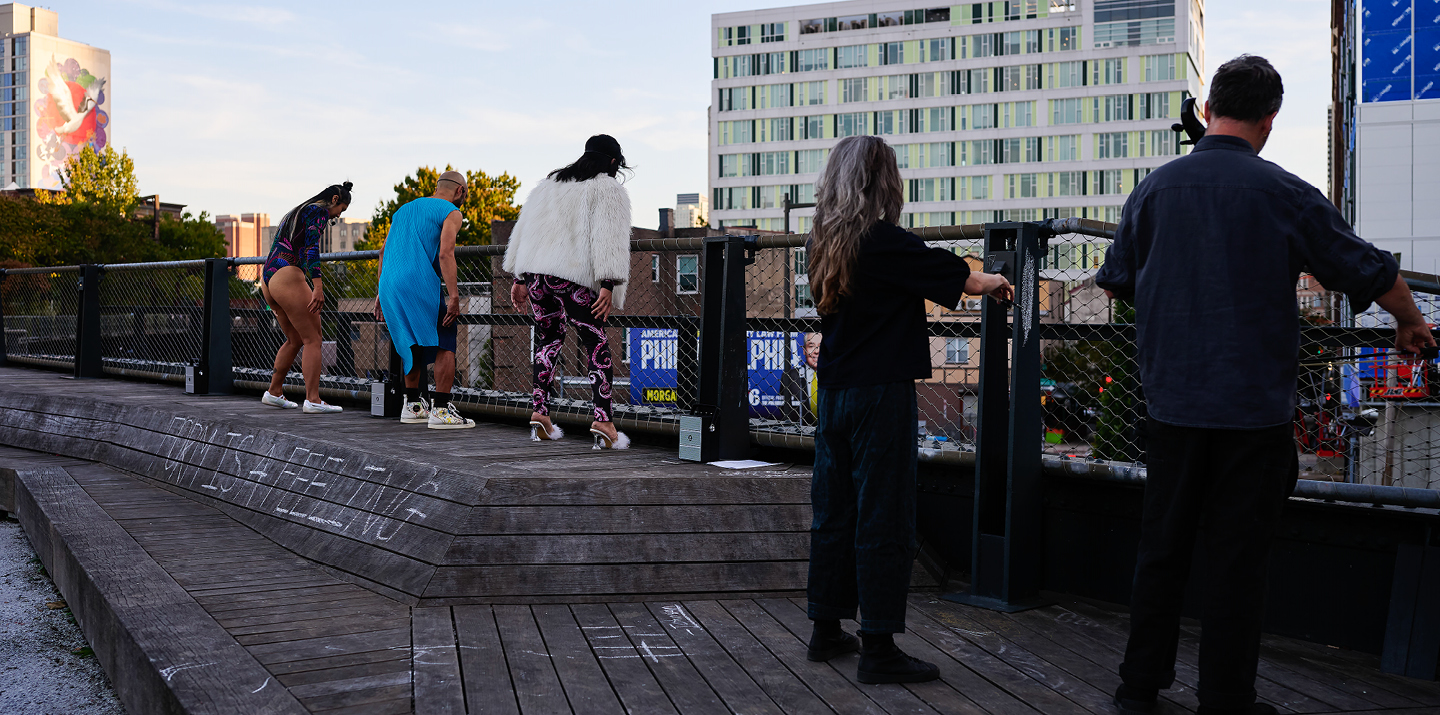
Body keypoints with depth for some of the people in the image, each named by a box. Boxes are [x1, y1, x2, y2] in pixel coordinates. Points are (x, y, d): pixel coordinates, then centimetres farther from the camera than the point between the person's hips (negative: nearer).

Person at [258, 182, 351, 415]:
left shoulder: (295, 213, 27)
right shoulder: (319, 211, -2)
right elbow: (312, 246, -17)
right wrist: (317, 286, -25)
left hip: (267, 278, 10)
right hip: (287, 277, -10)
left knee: (295, 340, 20)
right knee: (312, 339, -7)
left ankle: (274, 392, 25)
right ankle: (313, 400, -13)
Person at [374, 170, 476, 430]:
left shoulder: (405, 208, 26)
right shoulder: (451, 213, 3)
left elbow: (383, 252, 24)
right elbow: (445, 254, -12)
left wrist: (381, 292, 25)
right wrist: (453, 297, -17)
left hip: (390, 286, 8)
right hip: (420, 284, -7)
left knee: (414, 344, 22)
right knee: (445, 343, -1)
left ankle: (412, 405, 23)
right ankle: (441, 410, -9)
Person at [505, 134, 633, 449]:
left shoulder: (547, 184, 23)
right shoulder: (609, 190, 4)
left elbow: (522, 231, 21)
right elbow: (610, 240, -9)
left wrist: (519, 278, 21)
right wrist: (609, 285, -14)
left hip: (534, 271, 6)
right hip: (573, 277, -6)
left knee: (548, 340, 19)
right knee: (597, 344, -1)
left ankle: (539, 412, 12)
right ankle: (602, 420, -11)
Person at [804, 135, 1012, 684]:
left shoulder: (827, 244, 8)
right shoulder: (886, 242, -14)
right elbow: (957, 277, -3)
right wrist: (993, 282, 19)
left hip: (834, 393, 8)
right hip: (881, 393, -8)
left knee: (833, 511, 13)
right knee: (884, 518, -3)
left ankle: (827, 630, 22)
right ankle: (878, 648, 0)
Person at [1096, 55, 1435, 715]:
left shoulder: (1153, 189, 2)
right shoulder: (1285, 194, -7)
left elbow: (1113, 283, 15)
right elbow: (1373, 274, 3)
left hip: (1172, 404, 3)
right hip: (1255, 407, -3)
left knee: (1162, 545, 12)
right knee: (1238, 555, 4)